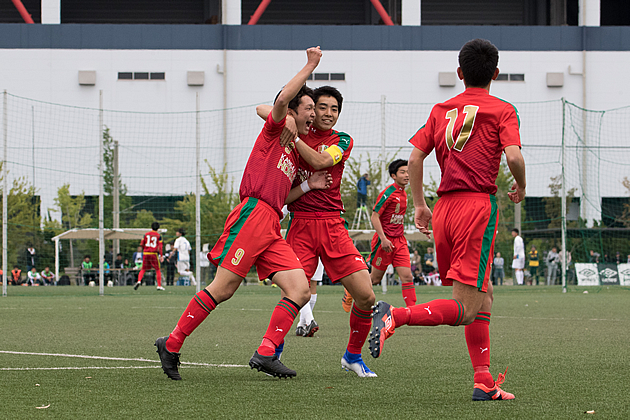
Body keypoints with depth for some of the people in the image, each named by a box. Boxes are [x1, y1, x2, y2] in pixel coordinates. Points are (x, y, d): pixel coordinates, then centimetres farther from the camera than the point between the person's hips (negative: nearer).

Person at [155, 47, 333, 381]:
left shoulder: (294, 153, 28)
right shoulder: (273, 131, 7)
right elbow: (282, 99, -15)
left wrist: (308, 186, 16)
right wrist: (310, 65, -8)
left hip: (271, 228, 8)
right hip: (252, 214, -8)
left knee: (300, 289, -8)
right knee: (222, 288, -13)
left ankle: (266, 354, -12)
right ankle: (171, 344, -3)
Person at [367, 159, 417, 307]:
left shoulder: (403, 194, 11)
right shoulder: (388, 193, -13)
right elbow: (374, 216, -16)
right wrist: (383, 239, -23)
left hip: (399, 240, 7)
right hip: (385, 241, -7)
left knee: (407, 277, -6)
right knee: (375, 278, 5)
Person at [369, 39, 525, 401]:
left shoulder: (441, 110, 15)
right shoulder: (502, 111, 2)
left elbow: (415, 157, 9)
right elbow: (513, 156, -13)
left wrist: (420, 205, 18)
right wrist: (521, 187, 7)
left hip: (444, 207, 6)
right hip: (479, 204, -6)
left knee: (484, 296, 17)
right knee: (465, 309, -9)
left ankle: (484, 382, 11)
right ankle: (395, 316, -29)